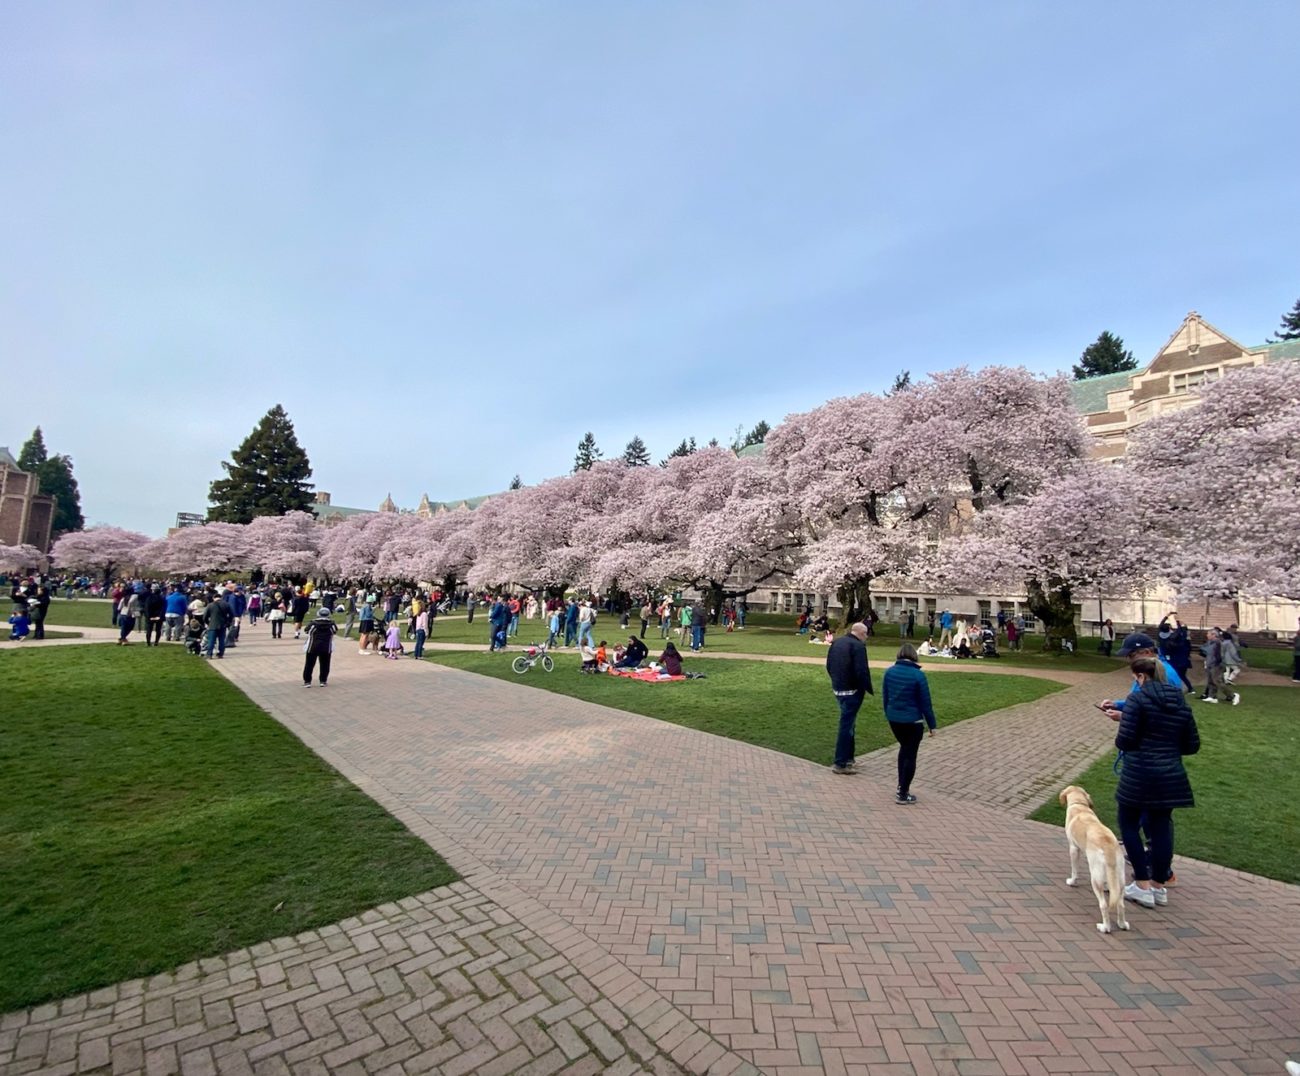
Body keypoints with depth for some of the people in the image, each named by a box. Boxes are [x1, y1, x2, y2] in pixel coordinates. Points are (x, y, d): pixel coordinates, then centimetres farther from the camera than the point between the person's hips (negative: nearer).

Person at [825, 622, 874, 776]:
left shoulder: (837, 642, 10)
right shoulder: (858, 646, -16)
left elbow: (829, 665, 15)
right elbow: (862, 671, -22)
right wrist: (868, 689, -10)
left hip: (838, 689, 8)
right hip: (852, 691, -8)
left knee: (848, 723, 20)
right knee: (847, 725, -2)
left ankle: (847, 758, 28)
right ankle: (840, 763, 4)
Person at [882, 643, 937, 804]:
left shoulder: (889, 671, -1)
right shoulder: (918, 675, -14)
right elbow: (925, 702, -10)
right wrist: (932, 724, -1)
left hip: (894, 719, 5)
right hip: (913, 721, -5)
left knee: (904, 748, 24)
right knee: (910, 755, 7)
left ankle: (901, 787, 27)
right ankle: (903, 794, 13)